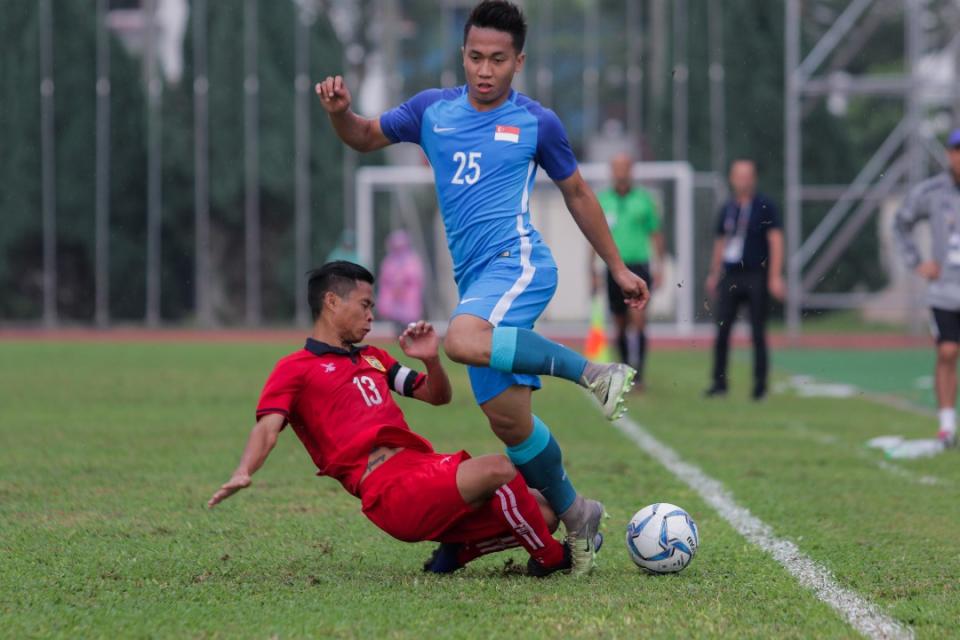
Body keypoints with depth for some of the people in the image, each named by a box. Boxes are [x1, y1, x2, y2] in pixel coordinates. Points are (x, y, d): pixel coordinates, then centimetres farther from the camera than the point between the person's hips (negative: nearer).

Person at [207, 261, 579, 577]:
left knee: (535, 514, -3)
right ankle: (552, 560, -8)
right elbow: (268, 427, -7)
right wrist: (244, 472, -28)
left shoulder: (372, 359, 29)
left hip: (427, 469, 8)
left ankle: (458, 552, 12)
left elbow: (437, 396, 30)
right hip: (392, 490, -8)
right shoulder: (295, 369, 8)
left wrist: (431, 359, 7)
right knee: (498, 469, -28)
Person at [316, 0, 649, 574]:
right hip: (475, 280, 5)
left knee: (463, 340, -37)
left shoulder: (537, 123, 3)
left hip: (518, 262, -5)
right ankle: (575, 516, 18)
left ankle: (594, 373, -31)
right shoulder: (433, 110, 12)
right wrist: (340, 112, 1)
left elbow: (577, 193, 15)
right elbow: (366, 137, 25)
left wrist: (618, 268, 18)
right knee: (509, 420, 1)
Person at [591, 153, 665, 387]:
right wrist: (592, 269, 7)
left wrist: (660, 268, 4)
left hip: (638, 266, -2)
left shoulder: (644, 199, 4)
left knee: (638, 319, -16)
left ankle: (638, 373, -18)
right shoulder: (603, 200, 8)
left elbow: (656, 235, 10)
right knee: (620, 325, 7)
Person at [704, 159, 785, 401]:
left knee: (758, 333, 0)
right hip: (730, 276, 4)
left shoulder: (765, 207, -2)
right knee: (722, 330, -1)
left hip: (757, 278, -4)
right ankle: (719, 382, 6)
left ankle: (760, 384, 7)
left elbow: (776, 241, -6)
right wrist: (714, 275, 20)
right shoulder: (727, 208, 12)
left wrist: (775, 276, -12)